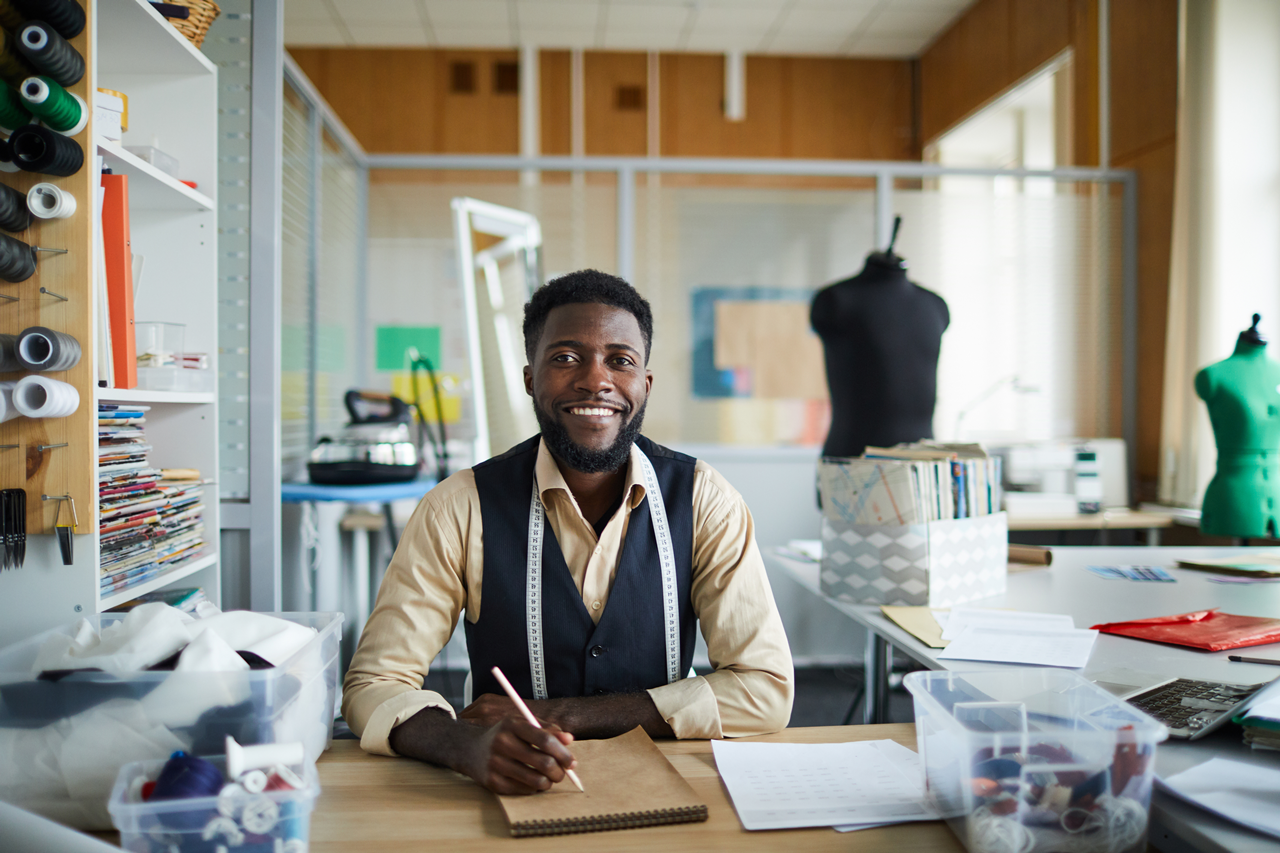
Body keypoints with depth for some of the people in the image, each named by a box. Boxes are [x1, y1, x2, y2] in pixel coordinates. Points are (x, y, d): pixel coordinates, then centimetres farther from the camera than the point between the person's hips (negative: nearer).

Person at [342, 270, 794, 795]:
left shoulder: (704, 500, -6)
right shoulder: (461, 509, -7)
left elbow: (767, 691, -10)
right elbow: (374, 683, -9)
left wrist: (564, 714, -16)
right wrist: (468, 744, -31)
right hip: (508, 794, 0)